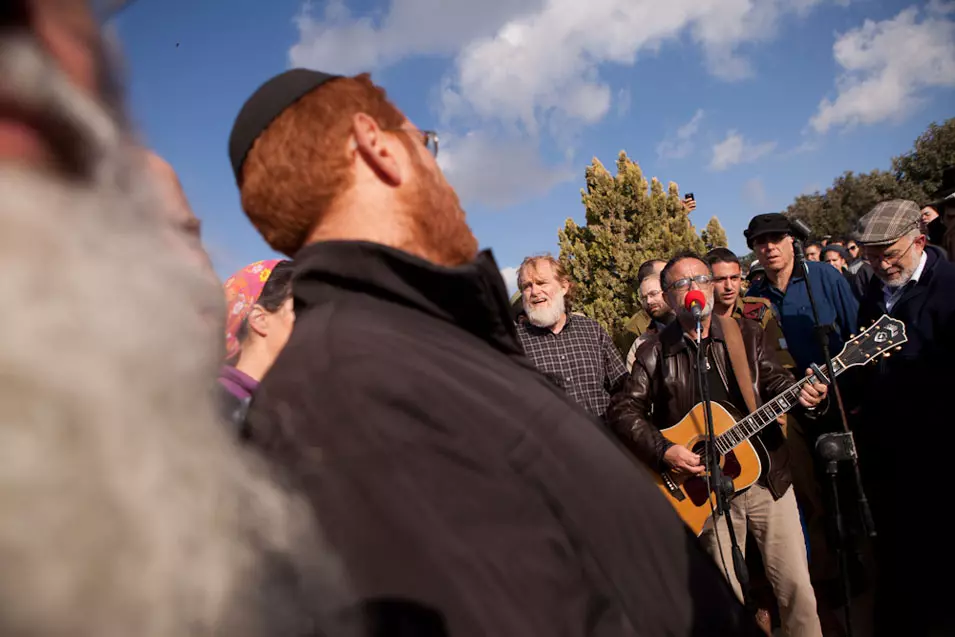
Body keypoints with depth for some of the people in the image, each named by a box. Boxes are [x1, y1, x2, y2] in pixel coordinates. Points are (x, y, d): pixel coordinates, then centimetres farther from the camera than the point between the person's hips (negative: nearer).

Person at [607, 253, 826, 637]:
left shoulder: (748, 334, 3)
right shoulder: (655, 354, -4)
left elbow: (775, 383, 0)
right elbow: (623, 409, -6)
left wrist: (801, 395, -23)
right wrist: (663, 451, -18)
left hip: (767, 475, 1)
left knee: (796, 583, 8)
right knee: (725, 594, 11)